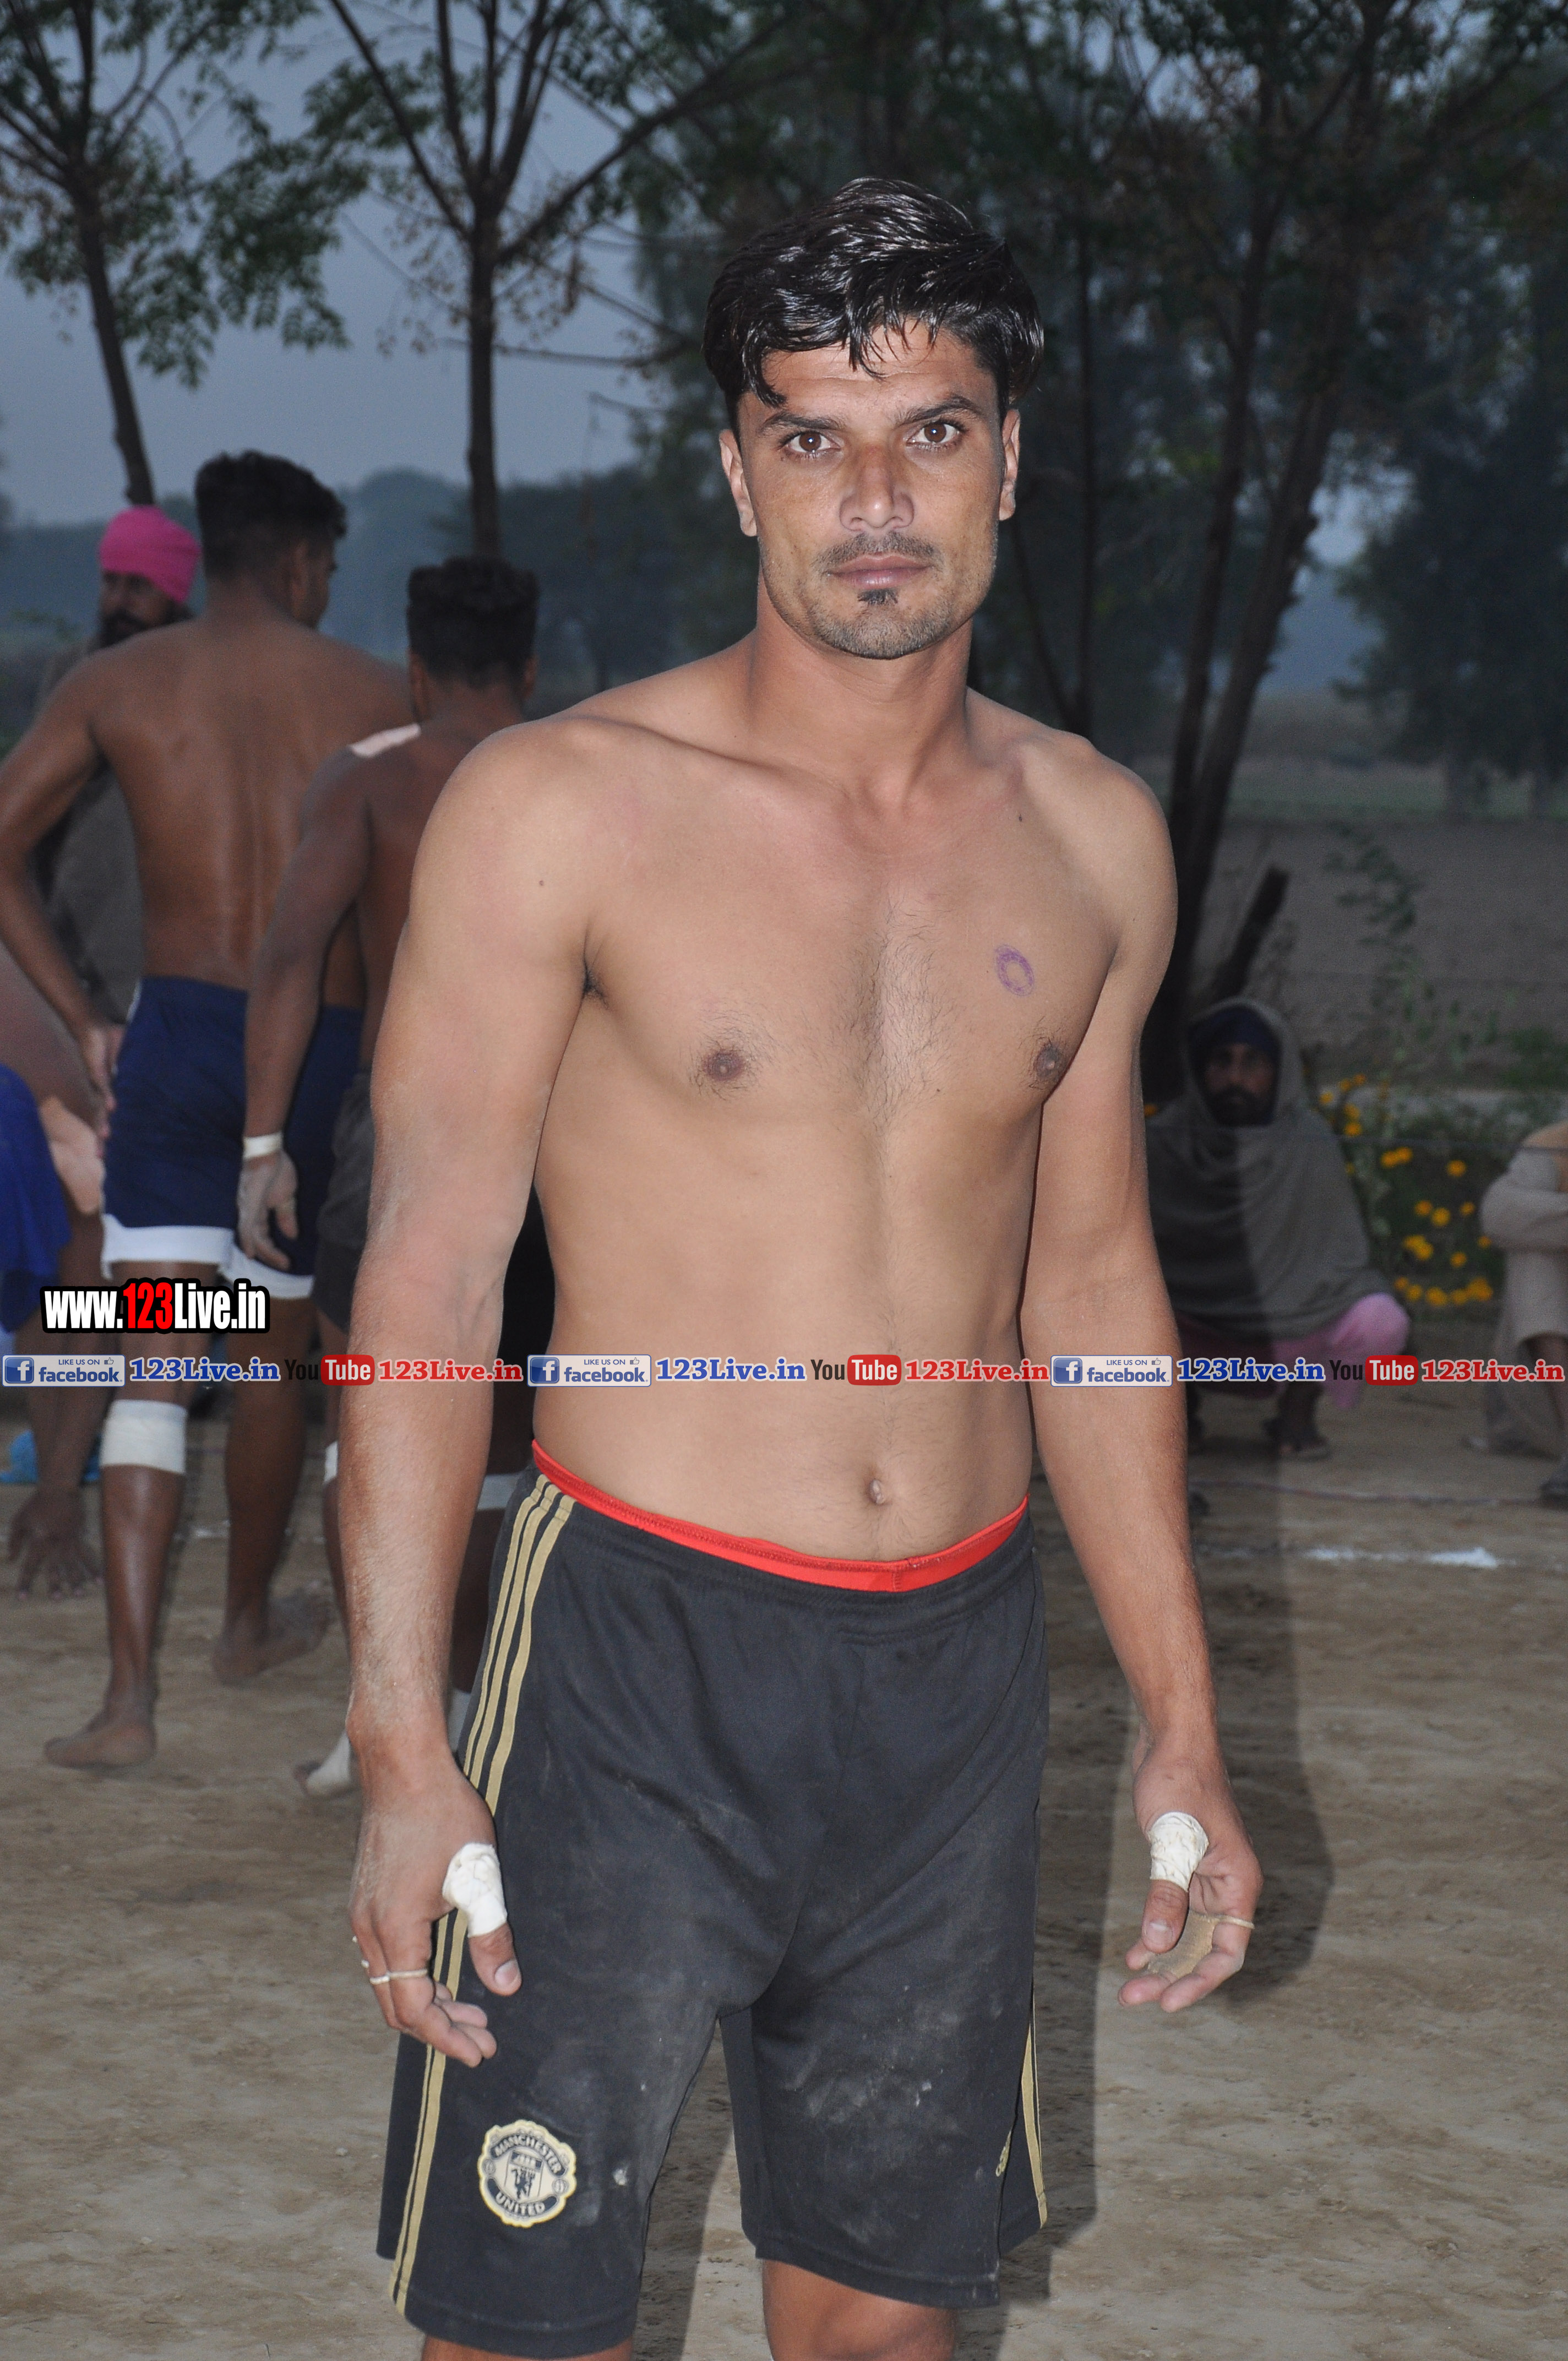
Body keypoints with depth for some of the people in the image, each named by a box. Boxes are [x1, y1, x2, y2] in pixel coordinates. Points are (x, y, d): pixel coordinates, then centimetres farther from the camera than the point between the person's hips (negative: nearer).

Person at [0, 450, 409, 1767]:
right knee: (281, 1351, 20)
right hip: (324, 1050, 0)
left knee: (153, 1375, -2)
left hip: (176, 1033, 0)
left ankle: (131, 1696, -13)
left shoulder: (120, 683, 4)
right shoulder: (370, 695, 1)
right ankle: (251, 1621, 38)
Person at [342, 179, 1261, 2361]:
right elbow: (427, 1280, -9)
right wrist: (403, 1752, -14)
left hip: (963, 1668, 4)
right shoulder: (563, 810, -8)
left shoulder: (1093, 836, 6)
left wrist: (1183, 1731, 14)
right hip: (643, 1642, -4)